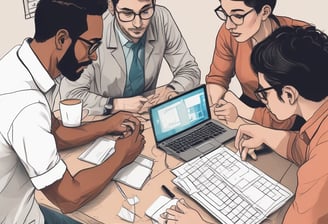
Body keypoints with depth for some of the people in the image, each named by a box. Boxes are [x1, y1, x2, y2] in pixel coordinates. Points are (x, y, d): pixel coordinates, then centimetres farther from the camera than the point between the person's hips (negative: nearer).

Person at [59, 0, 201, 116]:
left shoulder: (162, 19, -13)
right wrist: (119, 104, -25)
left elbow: (190, 70, -3)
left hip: (147, 116, 3)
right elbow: (70, 95, -16)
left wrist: (170, 92, -21)